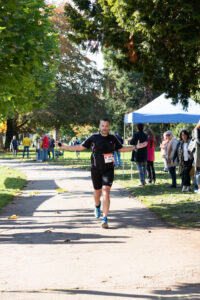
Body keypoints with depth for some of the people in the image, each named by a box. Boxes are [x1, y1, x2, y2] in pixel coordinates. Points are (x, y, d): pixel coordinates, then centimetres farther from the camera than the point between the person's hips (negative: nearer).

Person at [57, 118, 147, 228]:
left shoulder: (113, 138, 3)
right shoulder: (93, 137, -2)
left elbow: (122, 149, 20)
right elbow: (80, 147, 5)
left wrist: (136, 147, 14)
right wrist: (62, 146, 1)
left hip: (108, 170, 0)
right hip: (96, 169, 0)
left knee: (106, 192, -15)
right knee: (97, 191, 14)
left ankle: (105, 218, -16)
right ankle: (97, 206, 50)